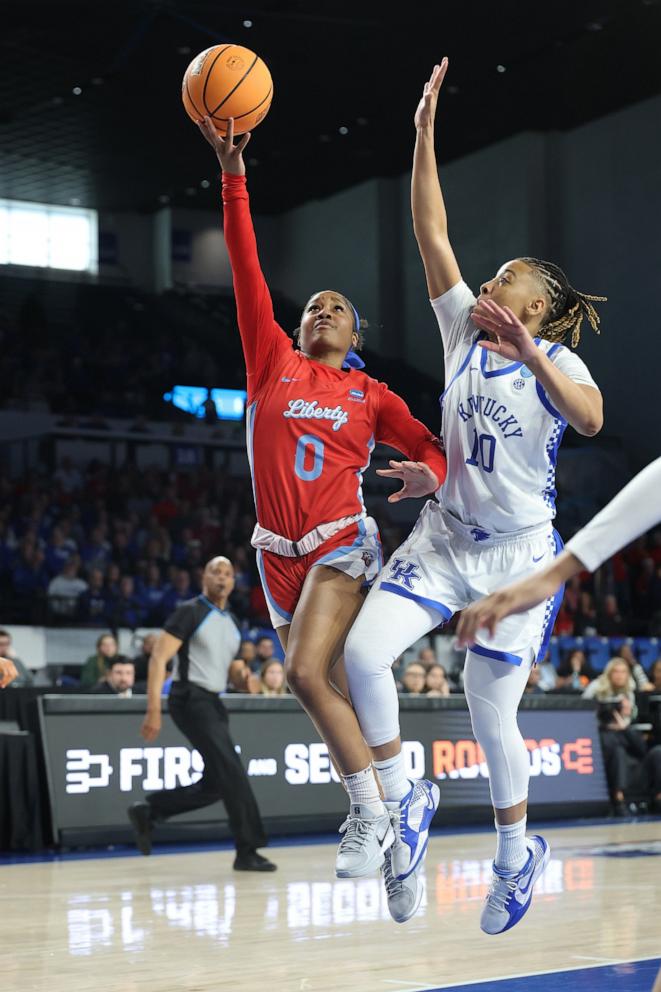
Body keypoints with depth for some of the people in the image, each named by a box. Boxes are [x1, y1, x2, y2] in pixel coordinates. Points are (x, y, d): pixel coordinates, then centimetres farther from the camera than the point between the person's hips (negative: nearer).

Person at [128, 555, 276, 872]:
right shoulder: (189, 612, -8)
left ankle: (147, 812, 22)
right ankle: (247, 852, -9)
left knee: (214, 785, 8)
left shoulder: (232, 623, 15)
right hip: (191, 699, -9)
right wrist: (153, 711, -20)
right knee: (232, 772, -15)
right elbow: (158, 658, -13)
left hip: (213, 702, 9)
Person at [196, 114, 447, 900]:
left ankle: (372, 811, -12)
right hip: (279, 550, 4)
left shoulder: (370, 394, 7)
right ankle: (396, 792, 25)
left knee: (308, 673, -22)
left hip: (341, 541, -4)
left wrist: (426, 474, -16)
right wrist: (233, 178, -6)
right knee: (327, 691, 8)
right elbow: (247, 272, 2)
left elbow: (433, 450, 10)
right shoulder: (272, 361, 9)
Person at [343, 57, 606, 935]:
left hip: (518, 556, -4)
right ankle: (402, 796, 4)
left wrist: (530, 355, -44)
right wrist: (425, 130, -8)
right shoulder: (464, 328, 4)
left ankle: (519, 853, 25)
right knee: (362, 650, -17)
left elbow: (588, 417, -30)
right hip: (443, 538, 4)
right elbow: (431, 231, -2)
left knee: (491, 716, 1)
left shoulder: (554, 359, -8)